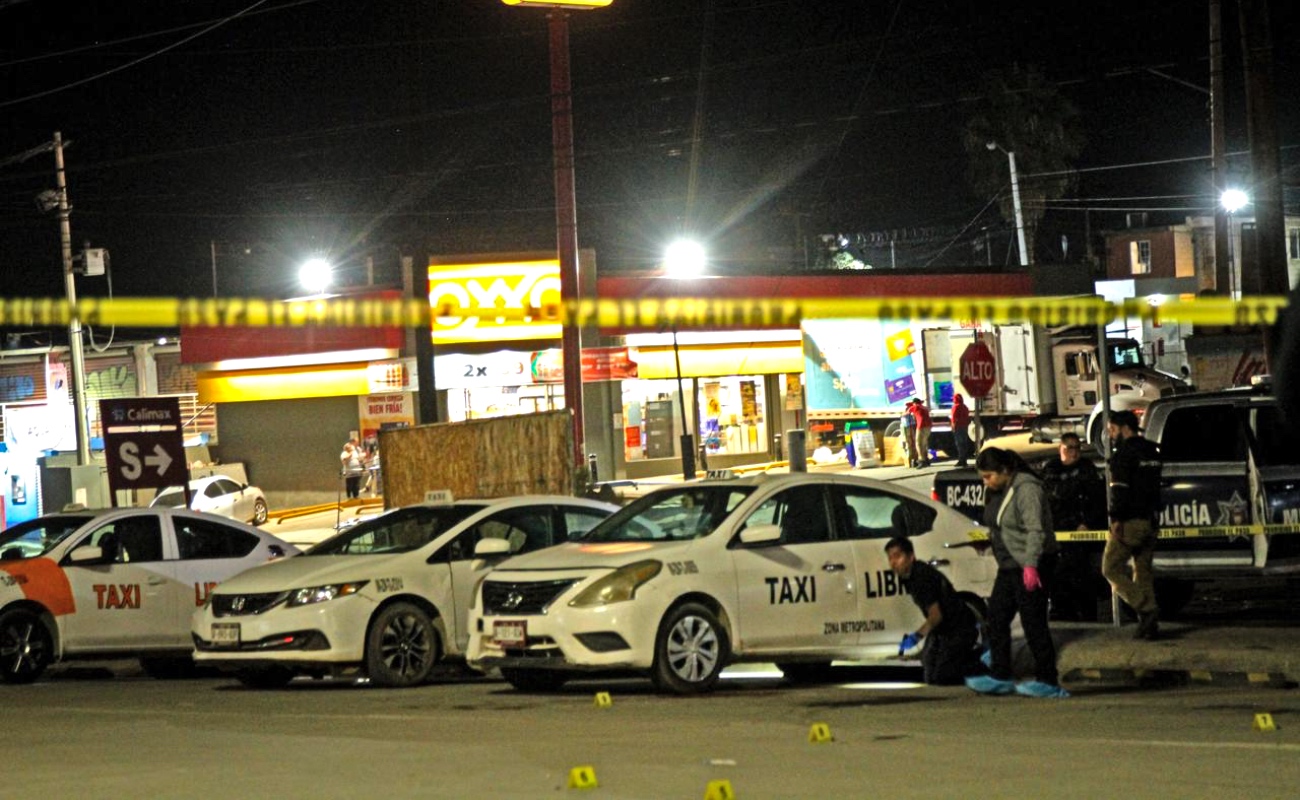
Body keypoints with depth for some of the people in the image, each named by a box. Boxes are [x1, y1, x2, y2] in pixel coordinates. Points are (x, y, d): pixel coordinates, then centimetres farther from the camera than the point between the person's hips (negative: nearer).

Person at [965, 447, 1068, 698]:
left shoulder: (1026, 489, -18)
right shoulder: (997, 491, 13)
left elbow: (1036, 530, -24)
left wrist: (1030, 565, -29)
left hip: (1031, 566, -10)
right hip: (1010, 565, 10)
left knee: (1033, 622, -8)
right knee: (996, 618, 9)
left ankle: (1047, 681, -3)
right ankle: (1000, 677, 14)